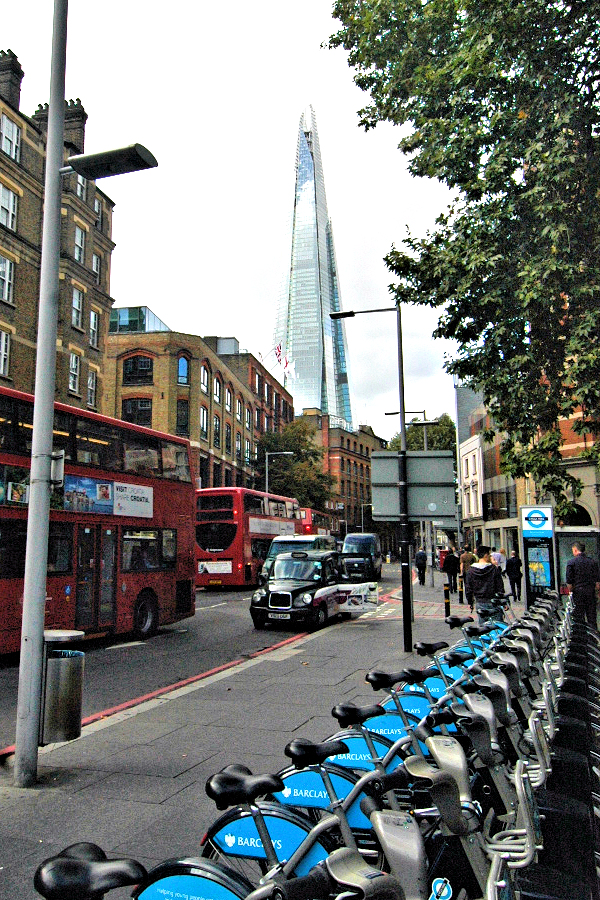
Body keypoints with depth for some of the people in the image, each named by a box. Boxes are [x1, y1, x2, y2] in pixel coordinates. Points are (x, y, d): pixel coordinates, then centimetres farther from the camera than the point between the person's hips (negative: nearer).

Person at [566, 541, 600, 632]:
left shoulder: (571, 562, -8)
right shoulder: (592, 561, 2)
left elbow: (569, 581, -8)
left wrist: (570, 591, 8)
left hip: (578, 591, -3)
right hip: (591, 591, 3)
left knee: (580, 616, 5)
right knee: (592, 615, 11)